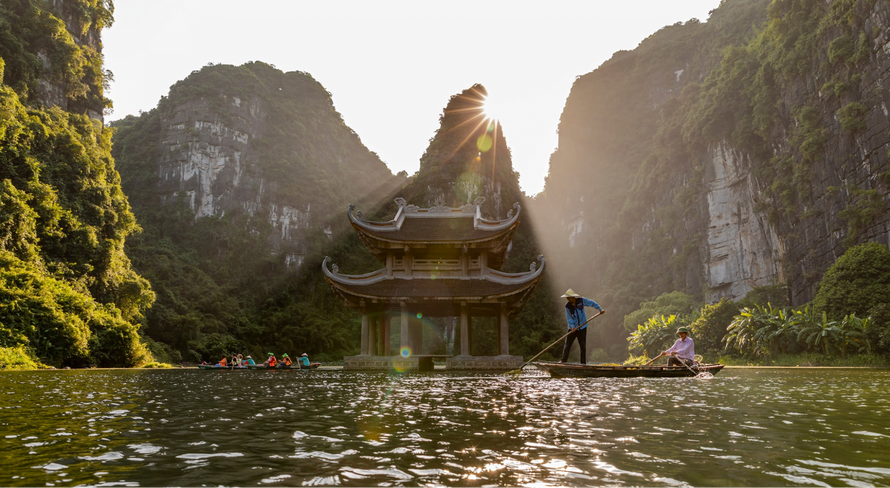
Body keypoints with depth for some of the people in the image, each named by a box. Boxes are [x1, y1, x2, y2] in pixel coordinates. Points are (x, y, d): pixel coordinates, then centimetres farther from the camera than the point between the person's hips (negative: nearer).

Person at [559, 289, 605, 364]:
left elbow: (592, 303, 5)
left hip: (582, 327, 0)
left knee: (583, 345, 2)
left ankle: (583, 362, 8)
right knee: (567, 344, 0)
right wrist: (572, 326, -23)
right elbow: (569, 318, -10)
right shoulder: (567, 306, -8)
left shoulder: (581, 300, -8)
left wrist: (600, 309, 3)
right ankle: (563, 360, 8)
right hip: (573, 328, 1)